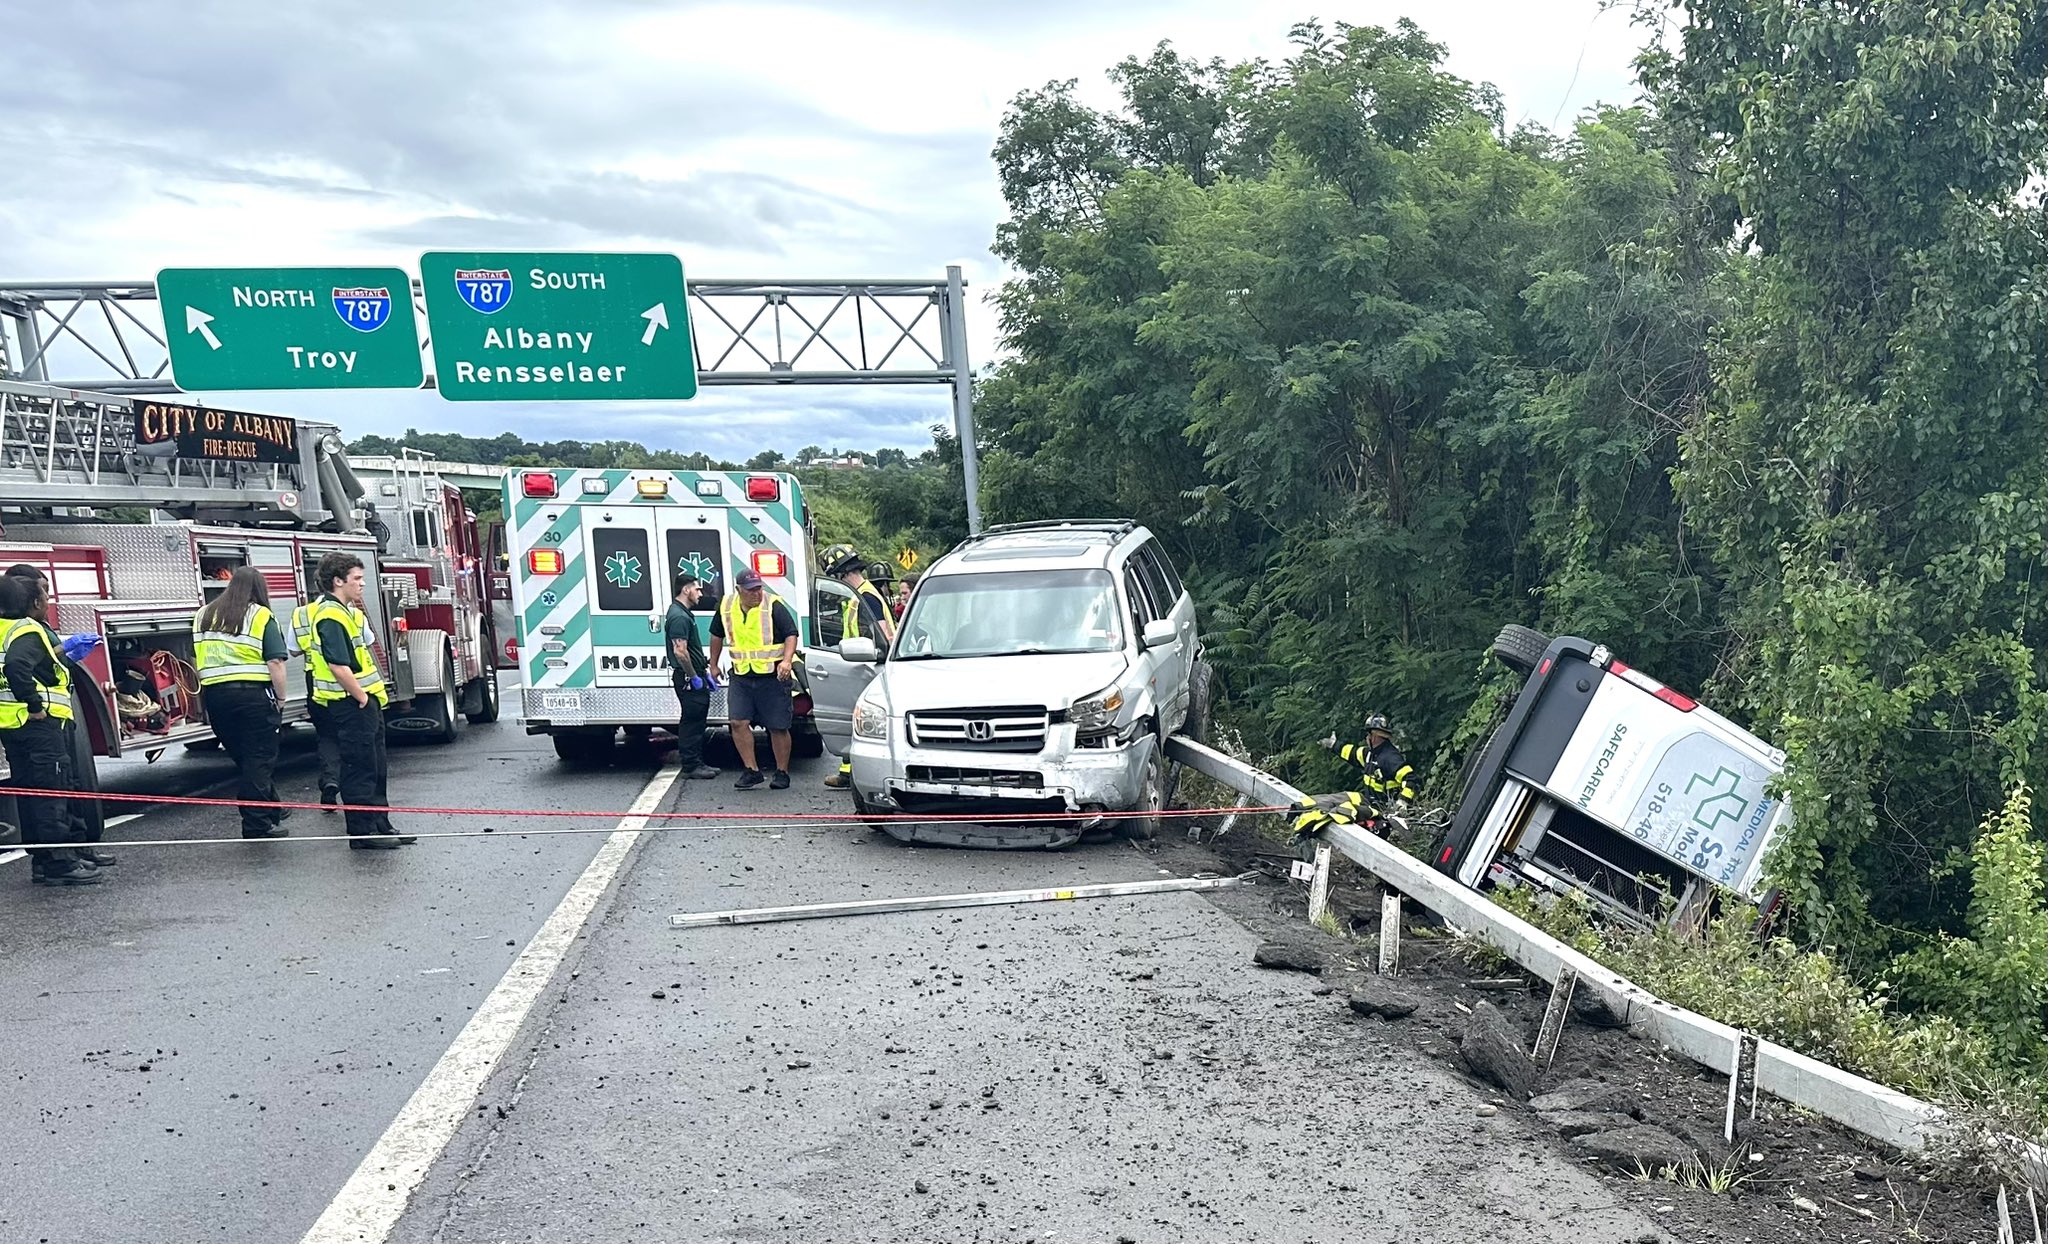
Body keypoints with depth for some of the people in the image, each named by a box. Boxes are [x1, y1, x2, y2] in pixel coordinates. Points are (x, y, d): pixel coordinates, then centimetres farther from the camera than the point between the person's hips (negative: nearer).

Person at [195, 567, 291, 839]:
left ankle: (272, 808, 29)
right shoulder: (261, 617, -5)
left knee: (243, 759, 18)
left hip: (215, 695, 6)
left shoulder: (203, 616, 13)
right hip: (253, 694, -6)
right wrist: (281, 698, -3)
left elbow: (200, 661, 17)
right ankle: (257, 824, 1)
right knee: (259, 761, 1)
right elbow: (275, 663, -11)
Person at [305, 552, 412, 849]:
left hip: (366, 701, 11)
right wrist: (362, 698, -17)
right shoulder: (330, 616, -18)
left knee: (376, 768, 15)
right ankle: (362, 832, 1)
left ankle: (380, 825, 23)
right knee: (359, 769, -4)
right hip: (351, 704, -10)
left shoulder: (347, 611, 16)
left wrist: (374, 695, 18)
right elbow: (338, 667, -25)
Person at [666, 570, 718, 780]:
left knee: (696, 719, 14)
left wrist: (704, 672, 20)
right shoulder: (679, 617, -18)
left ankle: (695, 762, 20)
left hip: (695, 676, 11)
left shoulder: (685, 613, 16)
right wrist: (694, 677, -18)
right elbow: (680, 652, -25)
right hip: (687, 678, -11)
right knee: (692, 720, -5)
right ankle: (691, 765, 0)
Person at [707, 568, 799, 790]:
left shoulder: (774, 607, -10)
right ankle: (751, 770, 5)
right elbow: (717, 636, 19)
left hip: (773, 676, -4)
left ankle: (782, 773, 14)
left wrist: (786, 660, -26)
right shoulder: (726, 607, 4)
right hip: (741, 677, 4)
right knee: (738, 722, -6)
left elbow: (791, 635, -11)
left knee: (778, 727, 1)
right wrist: (713, 665, 22)